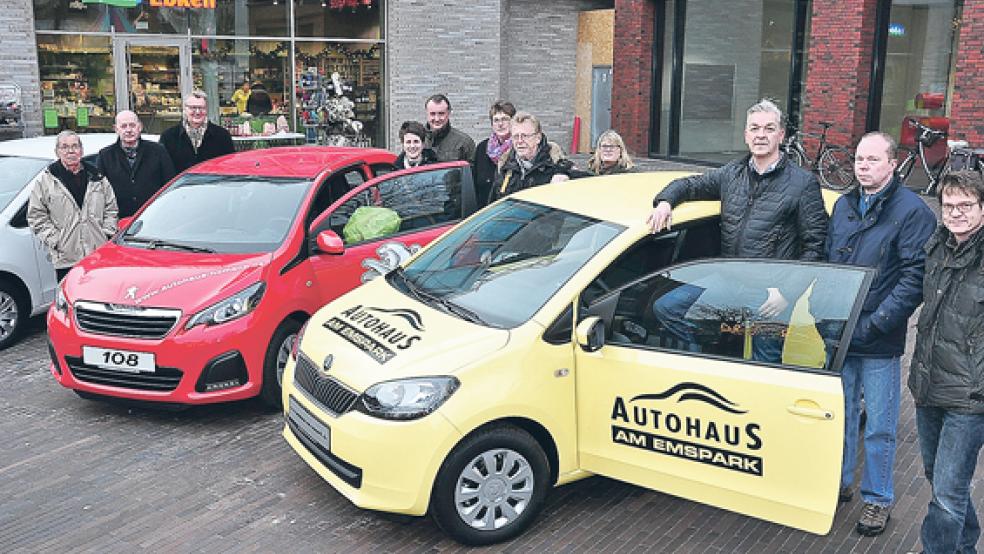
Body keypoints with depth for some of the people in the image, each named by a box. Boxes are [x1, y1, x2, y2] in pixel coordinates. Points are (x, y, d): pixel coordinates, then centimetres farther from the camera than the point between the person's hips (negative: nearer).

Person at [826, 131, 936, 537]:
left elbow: (914, 277, -14)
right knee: (840, 414, 17)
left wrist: (873, 324, -18)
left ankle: (878, 499, 23)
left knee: (879, 425, 7)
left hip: (880, 342, -5)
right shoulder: (843, 206, 10)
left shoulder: (912, 211, -9)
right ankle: (839, 483, 34)